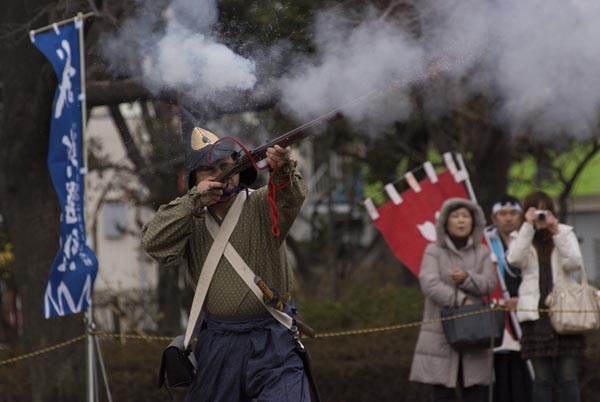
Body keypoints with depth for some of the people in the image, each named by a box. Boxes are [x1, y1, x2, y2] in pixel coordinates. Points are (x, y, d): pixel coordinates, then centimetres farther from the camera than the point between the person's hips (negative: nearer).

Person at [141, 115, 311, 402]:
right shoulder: (191, 218, 6)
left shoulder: (262, 205, -3)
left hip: (272, 345, -3)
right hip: (217, 344, 3)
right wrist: (194, 200, -17)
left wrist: (283, 171, -47)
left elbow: (291, 199, -24)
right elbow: (154, 243, -9)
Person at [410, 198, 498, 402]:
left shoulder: (482, 252, 12)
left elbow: (489, 283, 0)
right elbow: (429, 284, -10)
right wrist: (462, 301, -17)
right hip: (441, 332, -2)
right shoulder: (434, 251, 3)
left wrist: (466, 278, -19)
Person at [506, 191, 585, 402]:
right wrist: (528, 226, -16)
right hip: (535, 313, 0)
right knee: (542, 378, 1)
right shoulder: (520, 237, 8)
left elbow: (574, 263, -7)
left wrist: (556, 232, -14)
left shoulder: (565, 233, 8)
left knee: (567, 376, -2)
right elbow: (514, 259, -14)